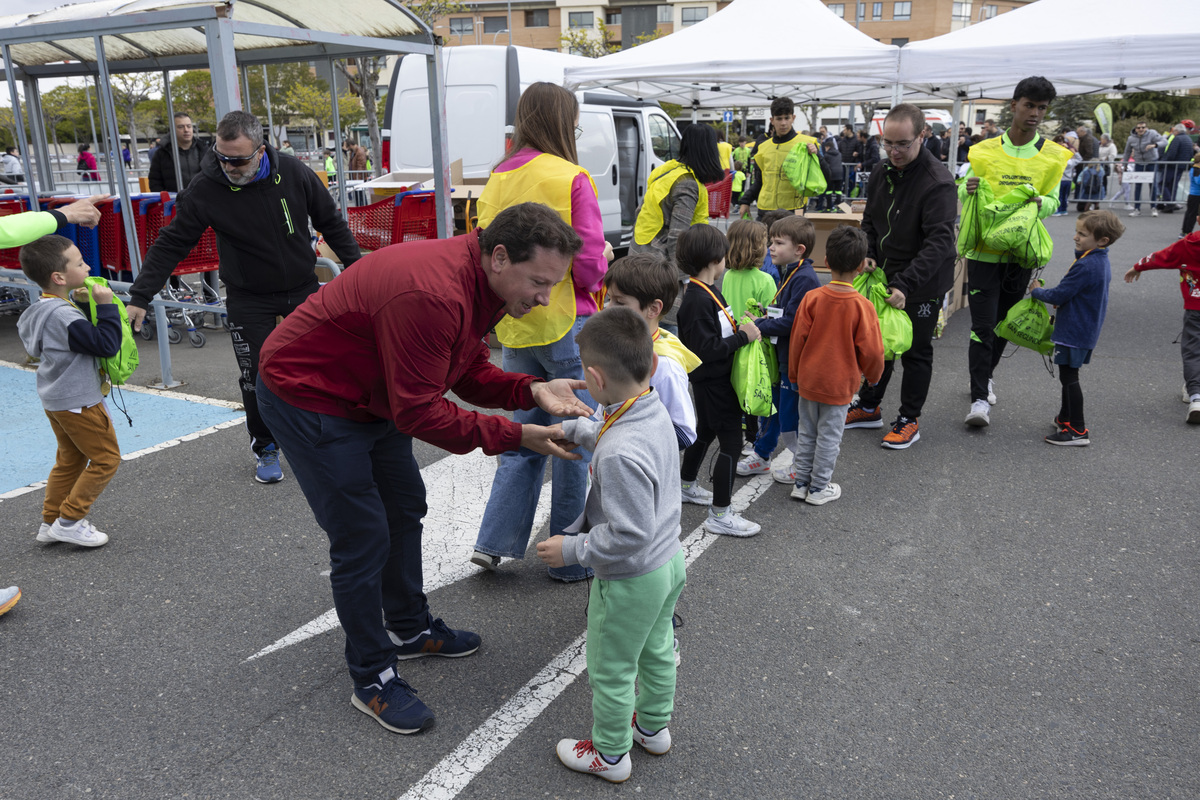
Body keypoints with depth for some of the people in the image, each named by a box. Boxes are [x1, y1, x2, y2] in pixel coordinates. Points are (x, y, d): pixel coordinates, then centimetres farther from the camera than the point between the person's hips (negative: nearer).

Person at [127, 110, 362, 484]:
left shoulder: (294, 174, -12)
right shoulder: (205, 189, -16)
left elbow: (332, 224, 1)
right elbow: (171, 244, -10)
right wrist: (140, 297, -14)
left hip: (303, 287, 2)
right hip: (249, 299, -1)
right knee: (257, 377, -2)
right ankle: (265, 448, 19)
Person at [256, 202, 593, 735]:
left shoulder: (481, 284, -5)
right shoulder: (432, 294, -36)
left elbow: (468, 373, 1)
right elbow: (419, 413, -31)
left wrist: (533, 391, -15)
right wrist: (515, 437, -29)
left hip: (370, 398, 10)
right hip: (306, 400, -10)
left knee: (405, 509, 18)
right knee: (363, 540, -5)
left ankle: (409, 629, 39)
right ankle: (373, 681, 13)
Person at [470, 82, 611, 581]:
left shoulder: (497, 180, 7)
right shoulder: (571, 179, -12)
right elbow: (590, 266, -14)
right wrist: (604, 259, 6)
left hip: (513, 328, 6)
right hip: (566, 325, -6)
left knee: (524, 432, 19)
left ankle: (494, 542, 18)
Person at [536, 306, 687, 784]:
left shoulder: (620, 455, -37)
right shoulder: (655, 413, -9)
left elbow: (628, 535, -33)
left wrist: (572, 550, -21)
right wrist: (575, 429, 20)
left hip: (630, 581, -9)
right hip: (669, 561, 9)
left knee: (611, 672, 15)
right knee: (657, 651, 29)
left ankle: (610, 755, 36)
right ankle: (653, 727, 51)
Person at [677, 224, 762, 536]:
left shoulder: (707, 291, 8)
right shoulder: (698, 300, -24)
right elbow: (706, 349, -27)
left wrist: (741, 327, 4)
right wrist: (742, 337, -22)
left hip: (716, 380, 11)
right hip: (712, 382, -11)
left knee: (705, 431, 25)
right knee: (732, 442, -6)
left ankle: (688, 487, 44)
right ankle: (719, 514, 1)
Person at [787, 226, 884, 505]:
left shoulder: (812, 298, -10)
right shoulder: (862, 306, -16)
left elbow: (797, 340, -4)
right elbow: (870, 350, -10)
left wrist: (794, 375, 10)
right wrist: (873, 375, 10)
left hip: (808, 380, 2)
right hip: (839, 384, -2)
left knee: (806, 432, 16)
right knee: (829, 435, 10)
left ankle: (801, 483, 25)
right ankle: (819, 488, 19)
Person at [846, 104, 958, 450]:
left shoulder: (938, 183, -21)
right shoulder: (881, 174, 2)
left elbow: (939, 242, -28)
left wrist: (905, 284, -35)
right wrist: (868, 254, -6)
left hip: (923, 285, -7)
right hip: (885, 278, 7)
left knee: (915, 351, 7)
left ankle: (909, 419, 21)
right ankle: (869, 407, 34)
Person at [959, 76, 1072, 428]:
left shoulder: (1053, 155, 2)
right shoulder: (985, 151, -2)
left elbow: (1053, 201, 6)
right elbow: (963, 193, 5)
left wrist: (1039, 203, -18)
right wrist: (968, 189, -19)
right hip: (984, 250, -3)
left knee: (1004, 323, 15)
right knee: (983, 326, -7)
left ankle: (986, 375, 37)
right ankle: (979, 398, -3)